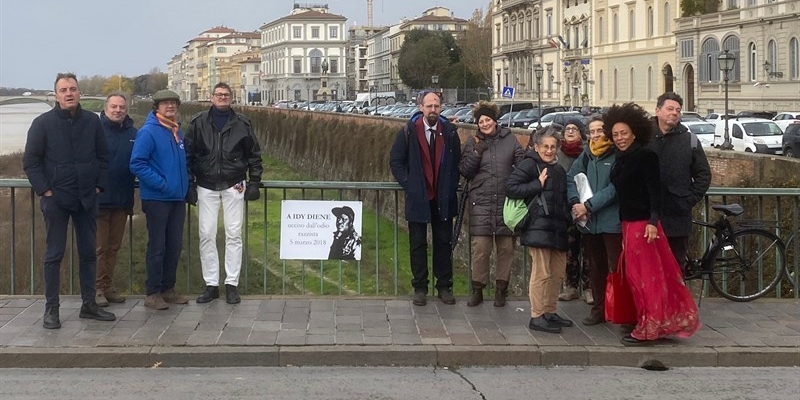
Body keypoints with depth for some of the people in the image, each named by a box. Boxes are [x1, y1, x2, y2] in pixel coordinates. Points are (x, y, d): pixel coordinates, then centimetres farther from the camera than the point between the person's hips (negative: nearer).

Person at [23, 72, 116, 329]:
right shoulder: (43, 123, -5)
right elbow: (30, 161, -4)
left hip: (87, 199, 3)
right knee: (54, 255, 1)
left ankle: (89, 305, 19)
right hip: (56, 199, -3)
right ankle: (51, 309, 8)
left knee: (88, 253, 9)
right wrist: (44, 191, -10)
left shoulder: (92, 121, 2)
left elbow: (103, 156, 8)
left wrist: (99, 186, 1)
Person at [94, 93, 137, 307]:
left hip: (122, 200, 5)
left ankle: (108, 287, 22)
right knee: (99, 247, 1)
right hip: (99, 199, -4)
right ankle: (97, 288, 8)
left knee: (113, 247, 13)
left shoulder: (133, 134, 5)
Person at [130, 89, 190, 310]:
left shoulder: (178, 132, 13)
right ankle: (153, 292, 5)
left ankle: (168, 288, 22)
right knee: (157, 247, -2)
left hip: (177, 198, 7)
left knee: (175, 245, 11)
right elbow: (137, 164, -17)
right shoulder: (148, 132, -11)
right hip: (157, 199, -7)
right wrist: (161, 184, -19)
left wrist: (184, 182, 12)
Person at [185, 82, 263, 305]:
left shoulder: (242, 124, 3)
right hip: (206, 187, 0)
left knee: (234, 235, 0)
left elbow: (254, 155, 8)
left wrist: (254, 183, 2)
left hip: (233, 186, 0)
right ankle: (211, 285, 8)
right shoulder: (198, 123, 2)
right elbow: (188, 155, 5)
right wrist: (190, 184, 0)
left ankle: (232, 284, 7)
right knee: (207, 235, 0)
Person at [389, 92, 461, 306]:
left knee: (444, 243, 8)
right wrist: (408, 184, -7)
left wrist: (451, 187, -1)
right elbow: (395, 161, 1)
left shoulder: (449, 132, 1)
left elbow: (457, 162, 8)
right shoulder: (409, 131, -4)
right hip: (418, 198, -1)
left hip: (443, 198, 2)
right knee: (418, 244, 5)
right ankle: (420, 288, 14)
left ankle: (444, 286, 17)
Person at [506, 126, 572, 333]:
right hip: (538, 227, -8)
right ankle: (537, 316, -5)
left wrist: (568, 222, 17)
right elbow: (510, 188, -13)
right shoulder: (530, 164, -4)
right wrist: (538, 184, -17)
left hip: (557, 228, 8)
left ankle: (550, 312, 21)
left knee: (558, 272, 11)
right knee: (542, 272, -9)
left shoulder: (559, 170, 20)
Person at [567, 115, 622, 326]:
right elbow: (571, 178, 9)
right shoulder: (587, 155, 12)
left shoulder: (618, 155, -7)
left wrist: (589, 205, -15)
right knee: (595, 268, 13)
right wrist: (575, 203, -8)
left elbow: (615, 188, -15)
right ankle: (599, 309, 23)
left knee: (616, 268, -7)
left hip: (612, 221, -6)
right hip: (589, 221, 6)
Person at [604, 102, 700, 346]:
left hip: (643, 223, -9)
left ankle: (649, 328, 0)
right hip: (628, 223, 9)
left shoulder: (645, 156, -10)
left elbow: (654, 190, -16)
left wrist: (653, 221, -25)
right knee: (633, 275, 11)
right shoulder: (621, 160, 14)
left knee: (646, 275, -5)